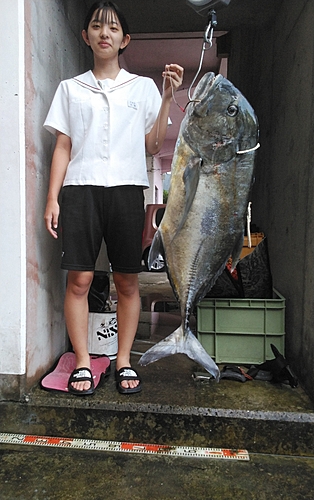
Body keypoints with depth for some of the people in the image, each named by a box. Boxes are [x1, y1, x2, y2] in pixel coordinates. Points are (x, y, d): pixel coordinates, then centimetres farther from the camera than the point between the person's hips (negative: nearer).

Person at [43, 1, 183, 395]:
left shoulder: (143, 87, 17)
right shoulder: (70, 88, 18)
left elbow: (153, 145, 10)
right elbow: (63, 146, 11)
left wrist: (167, 98, 4)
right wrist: (52, 198, 2)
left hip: (126, 188, 0)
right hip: (80, 188, 1)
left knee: (127, 281, -1)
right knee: (79, 279, -6)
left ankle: (124, 361, 13)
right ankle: (83, 363, 7)